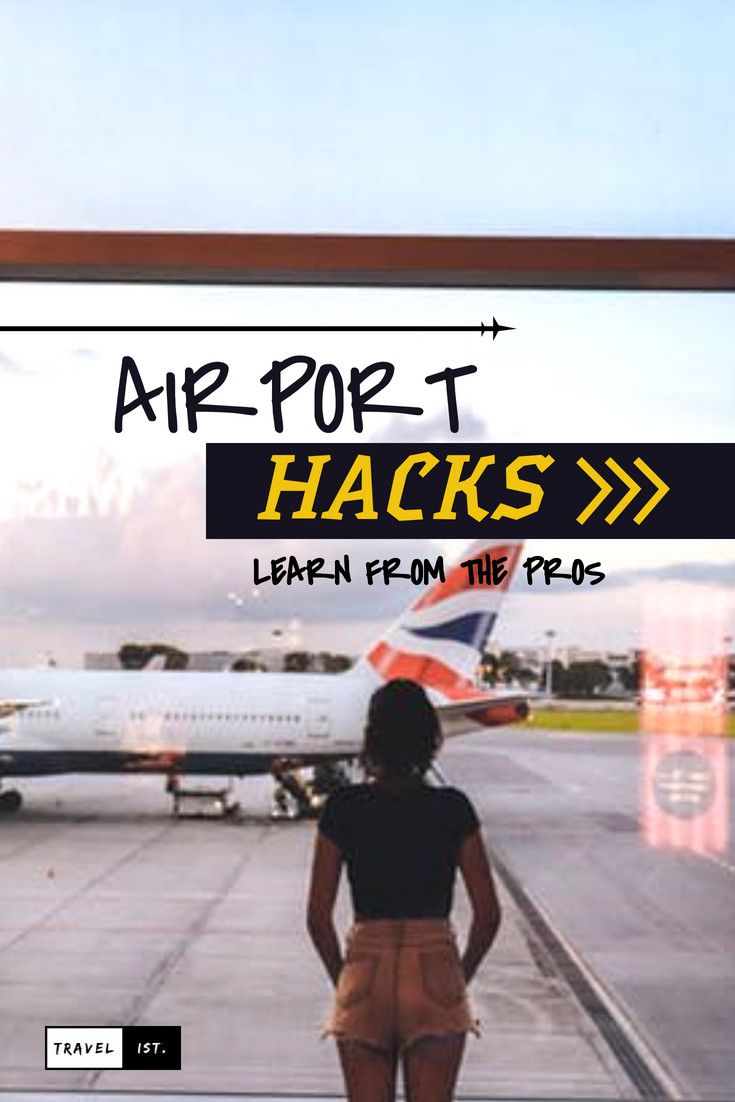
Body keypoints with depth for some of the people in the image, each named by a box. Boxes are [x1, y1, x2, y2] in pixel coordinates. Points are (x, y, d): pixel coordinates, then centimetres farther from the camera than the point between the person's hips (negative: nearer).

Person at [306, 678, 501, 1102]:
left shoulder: (344, 808, -4)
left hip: (366, 970, 0)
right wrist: (461, 977, 12)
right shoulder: (454, 809, -3)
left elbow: (318, 917, -2)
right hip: (435, 973, 0)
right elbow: (488, 914, -2)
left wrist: (344, 978, 12)